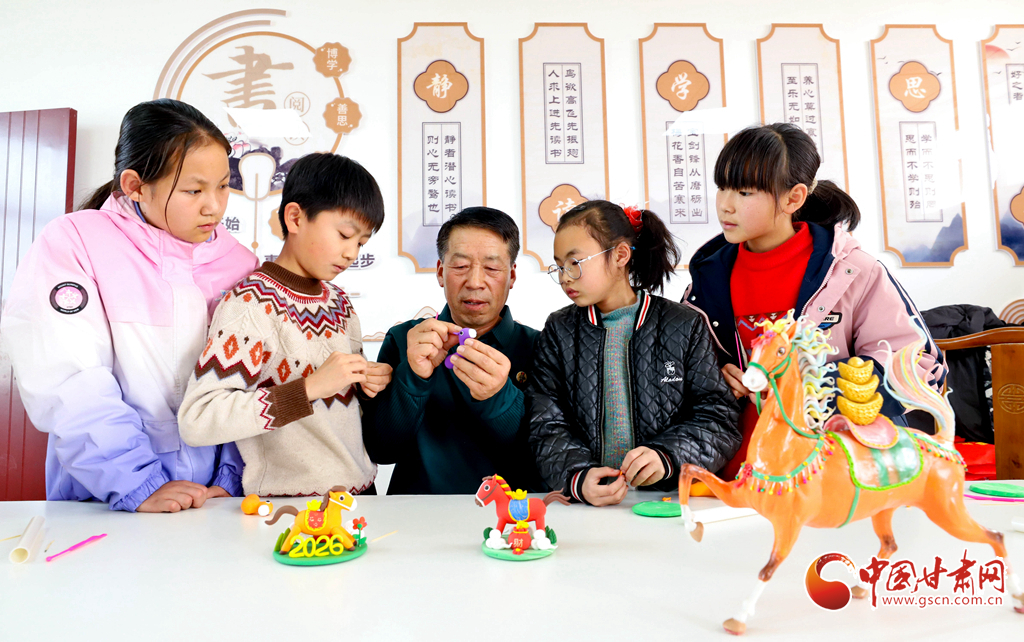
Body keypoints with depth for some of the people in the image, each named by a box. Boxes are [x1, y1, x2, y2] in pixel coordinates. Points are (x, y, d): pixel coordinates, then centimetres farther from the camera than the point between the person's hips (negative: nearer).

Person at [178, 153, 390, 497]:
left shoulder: (338, 301, 12)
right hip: (287, 503, -4)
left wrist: (369, 383, 1)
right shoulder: (251, 304, -11)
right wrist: (310, 387, -23)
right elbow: (196, 420, -20)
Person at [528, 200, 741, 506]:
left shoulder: (686, 327, 4)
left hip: (669, 497, -1)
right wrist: (578, 477, -17)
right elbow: (548, 427, 2)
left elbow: (718, 416, 0)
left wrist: (666, 456, -18)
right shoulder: (558, 332, 9)